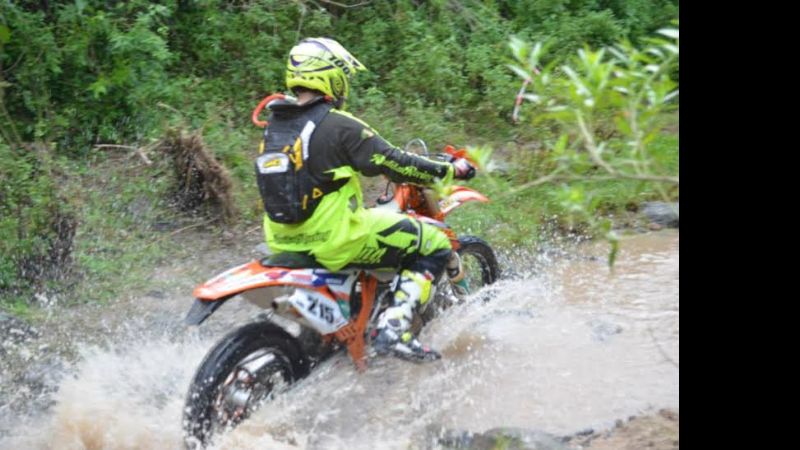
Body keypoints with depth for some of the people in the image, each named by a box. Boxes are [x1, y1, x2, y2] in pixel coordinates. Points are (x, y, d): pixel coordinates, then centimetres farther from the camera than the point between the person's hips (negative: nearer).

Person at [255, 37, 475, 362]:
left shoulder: (274, 126, 8)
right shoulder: (339, 126, -15)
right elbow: (392, 163, -13)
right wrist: (449, 170, 0)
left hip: (284, 238, 8)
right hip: (334, 238, -8)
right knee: (434, 246, 0)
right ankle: (393, 329, -11)